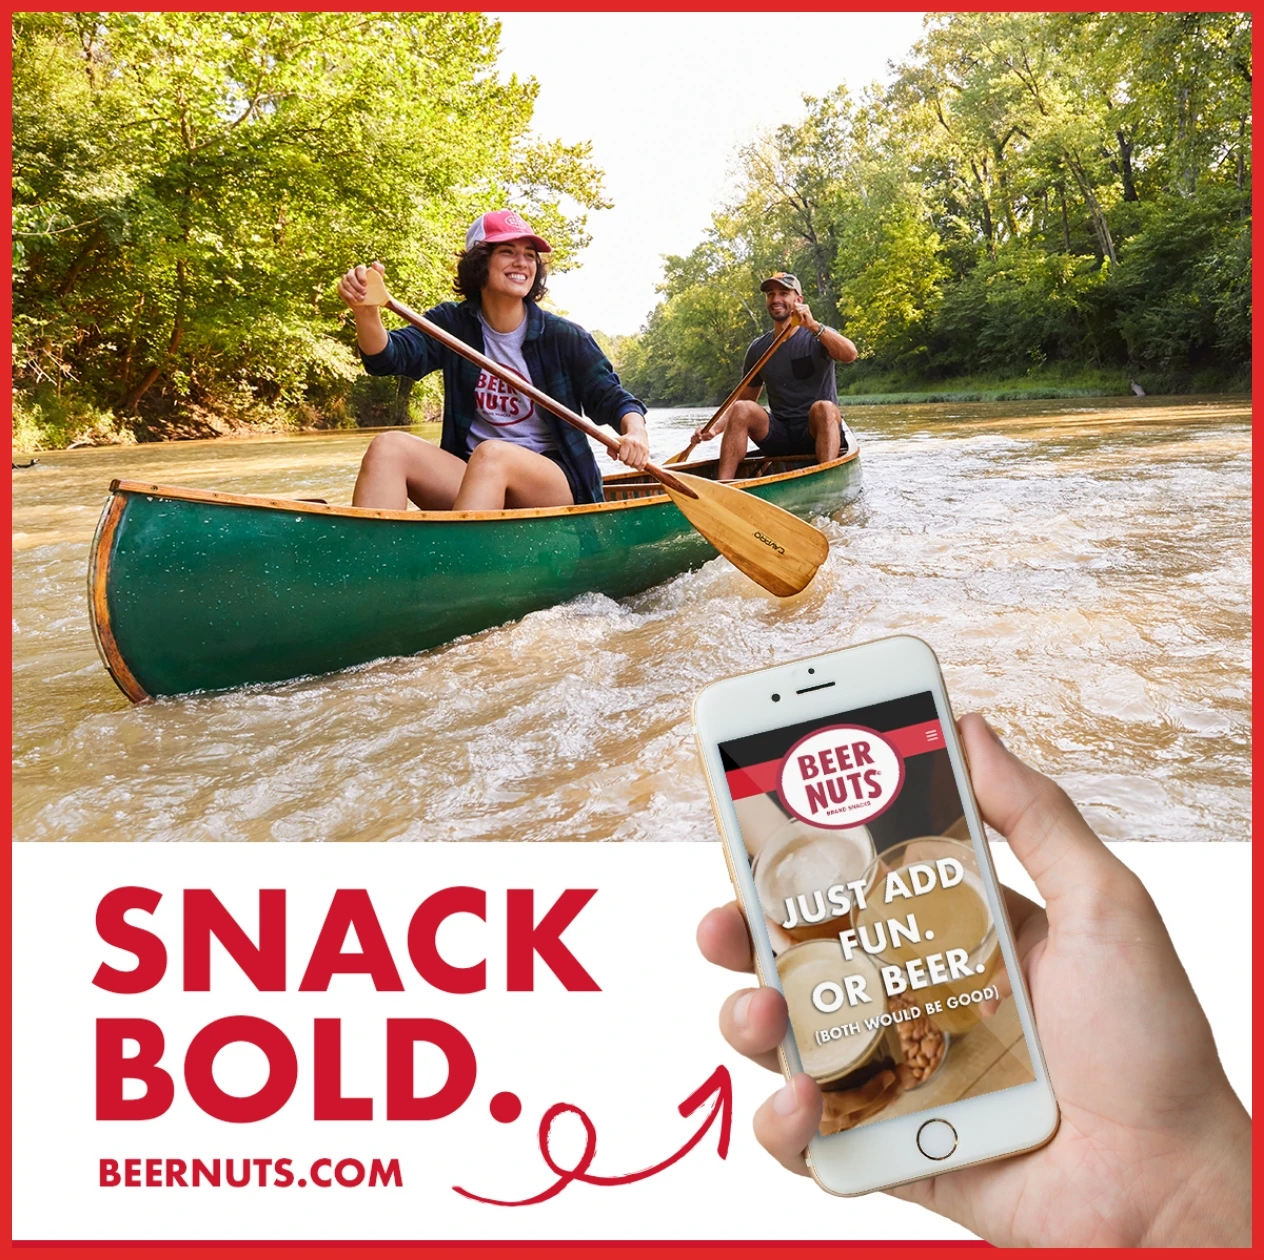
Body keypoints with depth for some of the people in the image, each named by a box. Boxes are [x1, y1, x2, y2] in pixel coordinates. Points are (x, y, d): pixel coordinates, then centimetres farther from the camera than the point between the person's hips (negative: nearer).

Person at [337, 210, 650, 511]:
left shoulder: (563, 337, 0)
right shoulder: (452, 324, 6)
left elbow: (607, 395, 0)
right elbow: (386, 358, -7)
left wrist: (634, 430, -24)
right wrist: (366, 310, -30)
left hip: (554, 484, -2)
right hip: (469, 479, 3)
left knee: (492, 454, -35)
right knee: (388, 447, -21)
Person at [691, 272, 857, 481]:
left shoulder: (818, 337, -2)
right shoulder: (758, 349, 10)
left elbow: (850, 355, -23)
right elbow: (744, 399, 15)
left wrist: (814, 326, -37)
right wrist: (715, 428, -2)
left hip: (818, 434, -3)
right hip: (779, 437, 3)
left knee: (824, 407, -32)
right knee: (742, 409, -20)